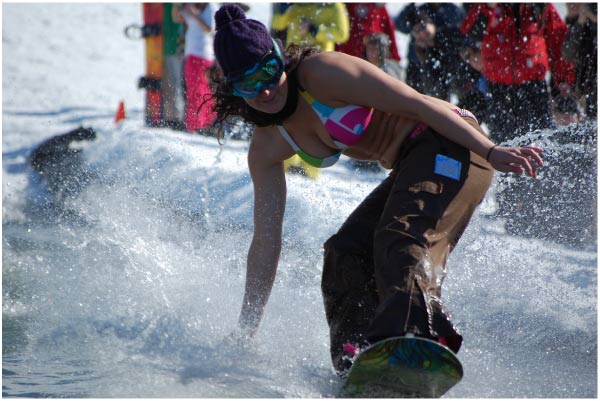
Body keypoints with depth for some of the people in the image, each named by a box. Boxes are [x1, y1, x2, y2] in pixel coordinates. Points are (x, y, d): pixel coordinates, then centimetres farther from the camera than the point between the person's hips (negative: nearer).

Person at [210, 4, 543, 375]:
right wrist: (246, 332, 8)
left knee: (403, 239, -30)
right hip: (411, 167, 9)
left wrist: (492, 152, -23)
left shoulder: (321, 73, -17)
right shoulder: (266, 150, 4)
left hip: (451, 142, -9)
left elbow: (418, 104, -18)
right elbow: (266, 242, 9)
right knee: (346, 254, 3)